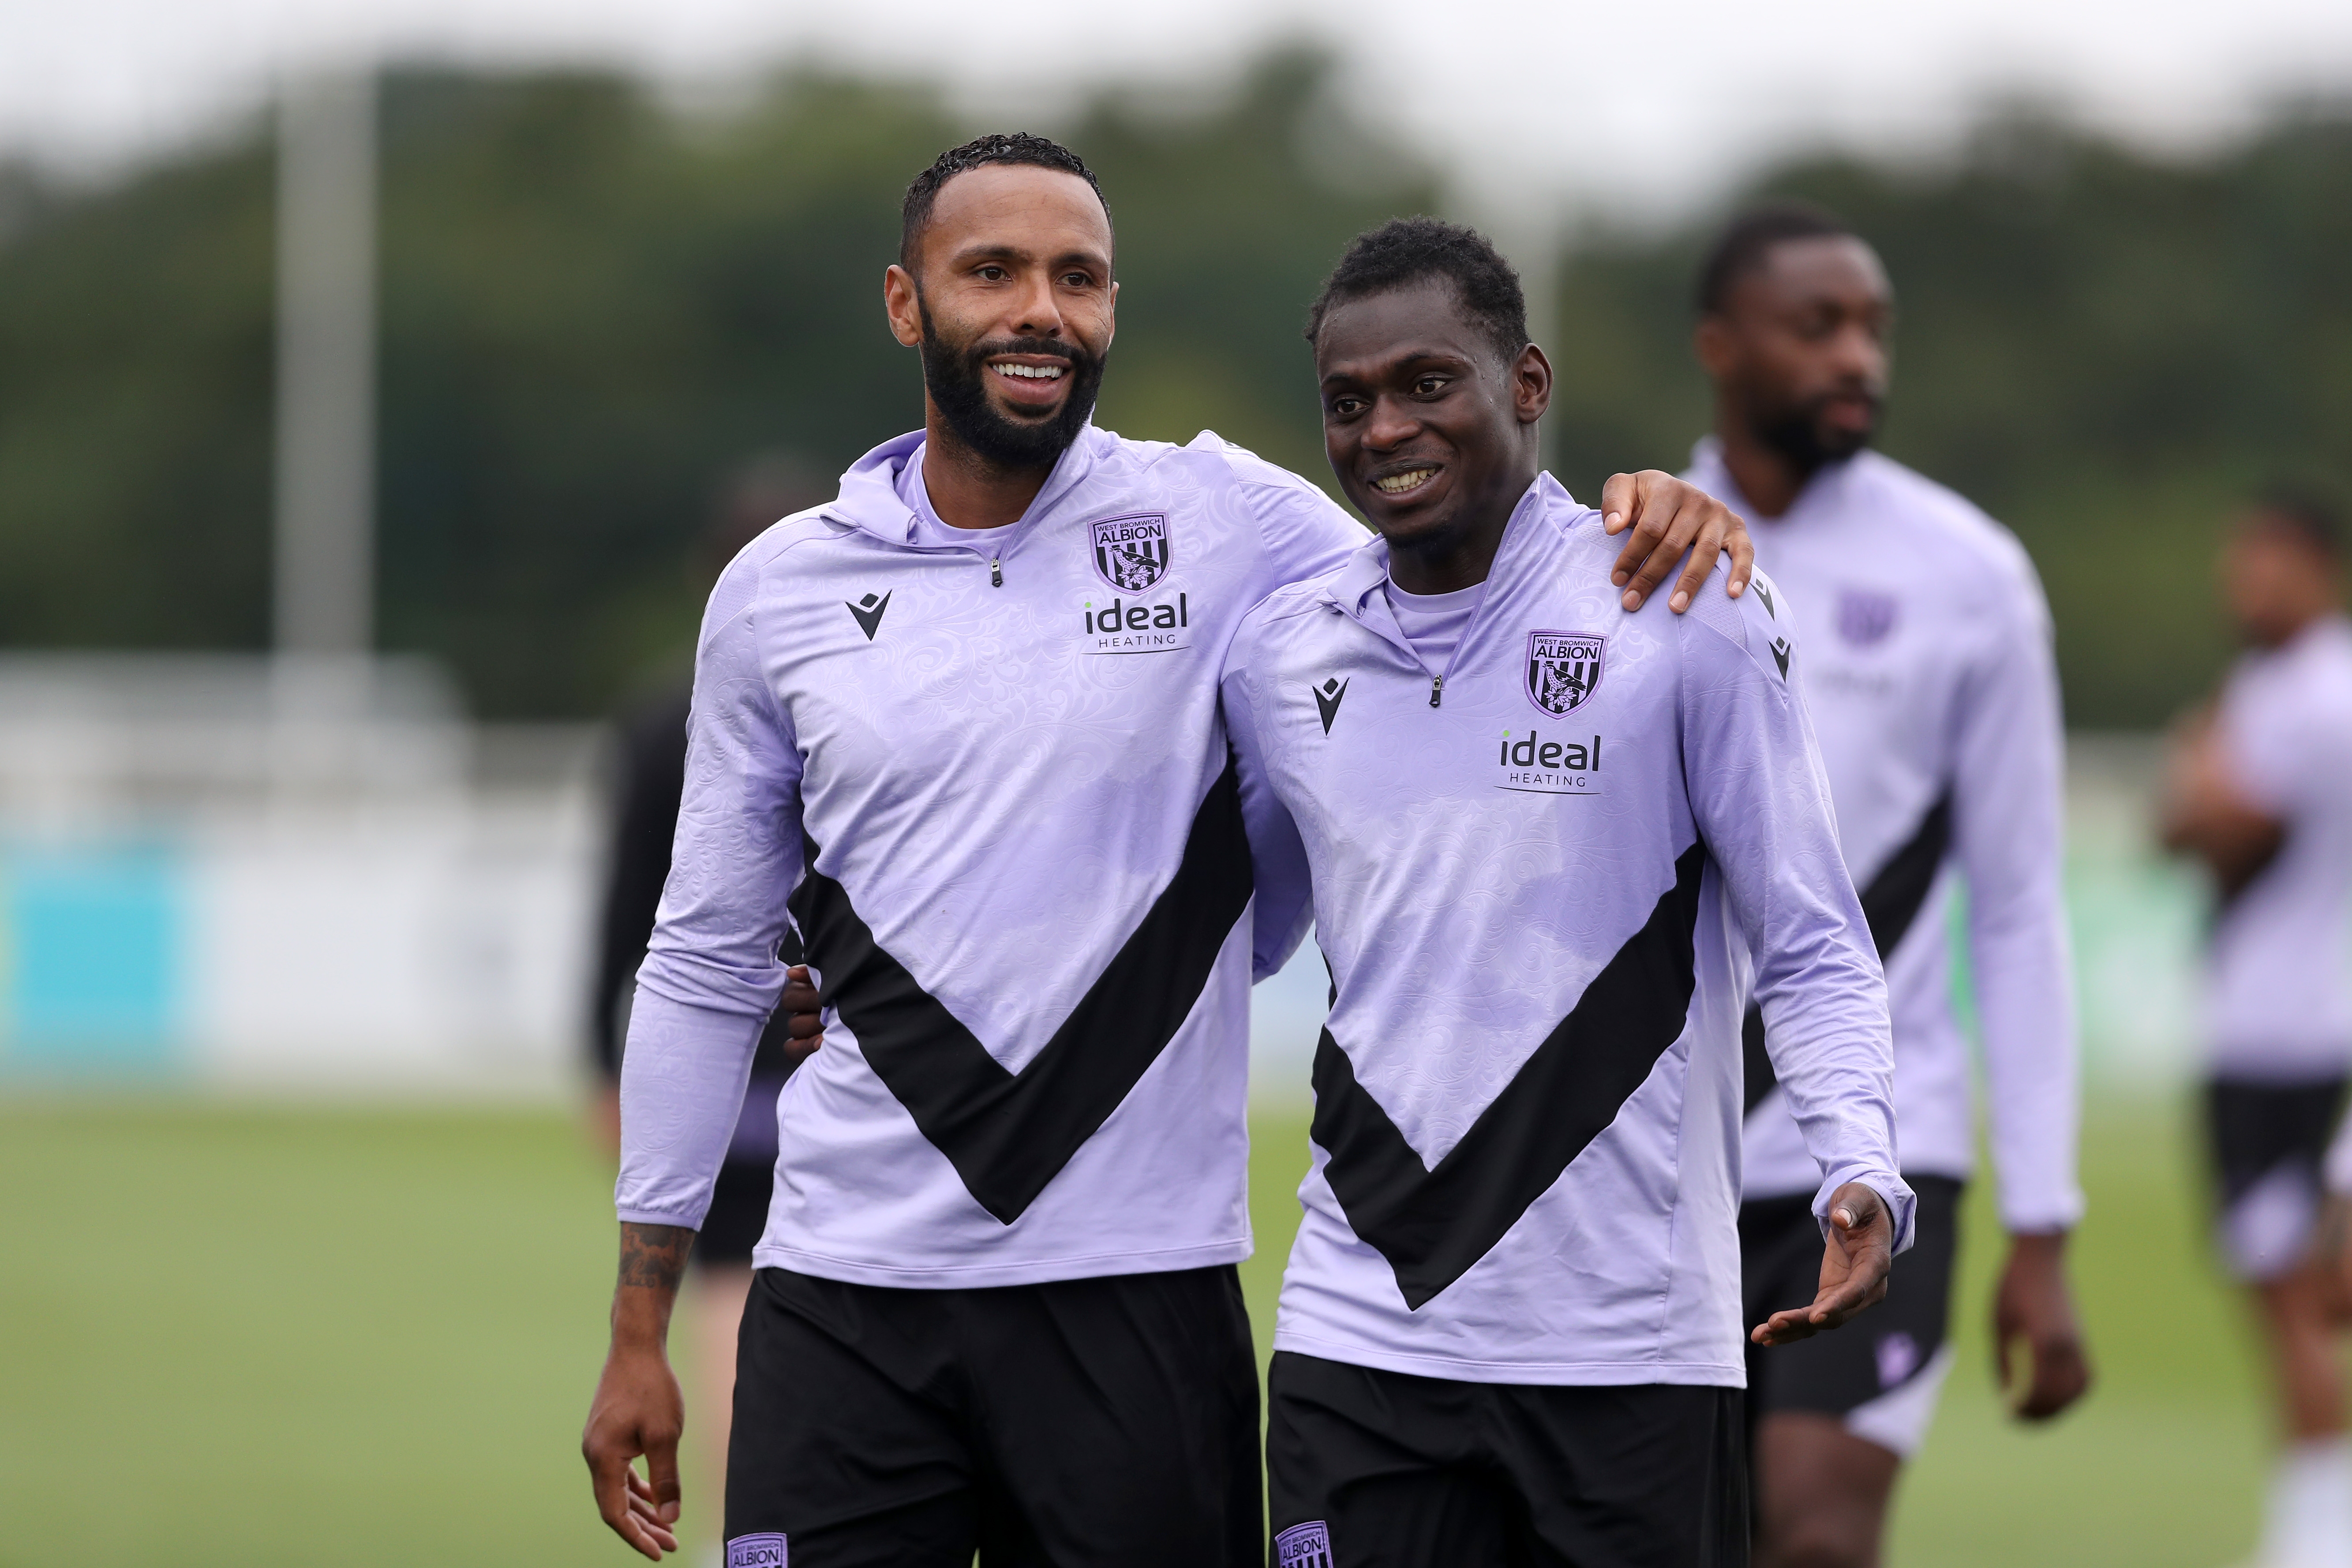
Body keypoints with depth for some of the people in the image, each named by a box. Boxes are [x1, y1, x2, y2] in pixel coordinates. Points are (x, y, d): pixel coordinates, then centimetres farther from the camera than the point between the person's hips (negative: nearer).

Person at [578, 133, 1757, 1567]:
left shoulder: (1226, 524, 2)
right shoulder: (781, 591, 7)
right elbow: (707, 967, 12)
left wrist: (1638, 523, -15)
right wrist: (638, 1333, 10)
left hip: (1138, 1288, -1)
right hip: (847, 1297, 1)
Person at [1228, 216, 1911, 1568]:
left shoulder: (1690, 614, -2)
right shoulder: (1282, 655, 11)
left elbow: (1814, 951, -2)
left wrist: (1862, 1169, -19)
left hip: (1627, 1340, -3)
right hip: (1360, 1338, 3)